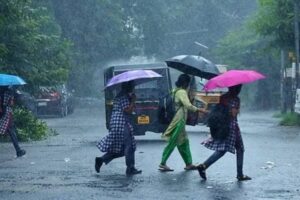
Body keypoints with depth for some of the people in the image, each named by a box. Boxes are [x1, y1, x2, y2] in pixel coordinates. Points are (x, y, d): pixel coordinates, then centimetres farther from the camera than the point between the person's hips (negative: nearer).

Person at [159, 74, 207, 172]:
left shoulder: (175, 91, 14)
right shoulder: (182, 92, -14)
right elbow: (188, 105, -23)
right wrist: (199, 110, -16)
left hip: (178, 120, 10)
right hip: (179, 120, -10)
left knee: (184, 142, 13)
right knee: (172, 142, -7)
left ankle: (189, 163, 17)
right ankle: (162, 164, -6)